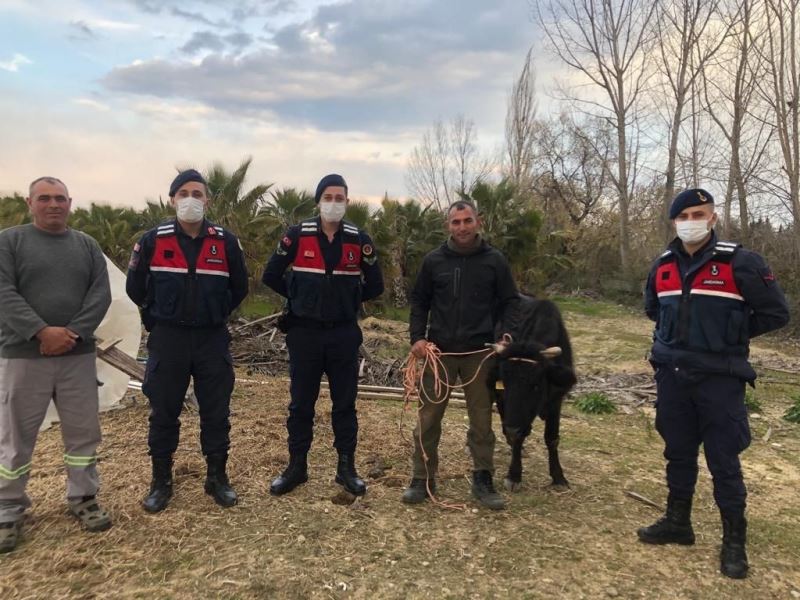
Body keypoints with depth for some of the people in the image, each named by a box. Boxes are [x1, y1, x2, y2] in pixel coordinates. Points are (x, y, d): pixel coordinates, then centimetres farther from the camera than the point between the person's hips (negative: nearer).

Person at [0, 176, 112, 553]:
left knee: (83, 432, 8)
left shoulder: (87, 246, 10)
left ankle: (83, 499, 23)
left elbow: (101, 294, 0)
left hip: (77, 355, 3)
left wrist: (73, 333, -14)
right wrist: (41, 332, -20)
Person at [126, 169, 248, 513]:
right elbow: (135, 288, 9)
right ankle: (161, 482, 23)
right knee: (163, 413, 8)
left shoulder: (225, 242, -2)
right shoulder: (153, 240, -3)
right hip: (167, 340, 0)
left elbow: (239, 288, 11)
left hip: (212, 339, 1)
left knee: (216, 412, 7)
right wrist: (160, 316, 13)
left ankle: (217, 478, 22)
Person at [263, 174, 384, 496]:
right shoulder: (297, 235, -3)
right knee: (301, 403, 8)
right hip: (304, 333, -1)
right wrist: (300, 297, 4)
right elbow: (271, 275, 4)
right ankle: (296, 466, 22)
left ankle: (346, 468, 21)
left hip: (344, 334, 1)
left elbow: (375, 286, 8)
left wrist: (348, 299, 4)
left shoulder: (359, 239, 0)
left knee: (345, 403, 8)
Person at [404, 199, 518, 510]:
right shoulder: (434, 260, 3)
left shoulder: (495, 260, 1)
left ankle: (483, 480, 20)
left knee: (482, 419, 7)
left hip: (479, 353, 0)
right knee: (428, 417, 4)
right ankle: (423, 478, 17)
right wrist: (417, 337, -4)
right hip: (439, 351, 1)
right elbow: (419, 302, 9)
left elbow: (509, 304, 6)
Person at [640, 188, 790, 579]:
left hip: (719, 379, -4)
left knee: (724, 462, 3)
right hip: (672, 376, 5)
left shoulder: (739, 263, -10)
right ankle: (677, 522, 31)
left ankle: (734, 541, 19)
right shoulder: (663, 266, 6)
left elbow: (776, 312, -5)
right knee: (678, 454, 15)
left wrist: (731, 336, -2)